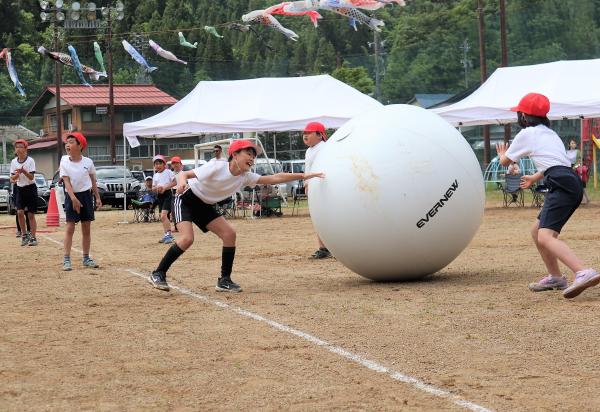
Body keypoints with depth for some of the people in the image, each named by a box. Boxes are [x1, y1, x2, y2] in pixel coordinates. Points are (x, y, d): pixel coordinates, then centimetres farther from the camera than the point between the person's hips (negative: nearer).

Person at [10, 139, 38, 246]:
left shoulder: (30, 160, -8)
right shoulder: (13, 162, 4)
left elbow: (31, 177, -13)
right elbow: (12, 178, 3)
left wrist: (24, 171, -30)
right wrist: (17, 174, -18)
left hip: (30, 188, -3)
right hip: (20, 189, 3)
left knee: (30, 214, -1)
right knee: (20, 212, -10)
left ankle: (32, 237, 5)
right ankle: (24, 234, 5)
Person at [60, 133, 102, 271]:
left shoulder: (88, 162, -2)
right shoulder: (64, 162, -6)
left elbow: (93, 181, 9)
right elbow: (66, 181, -12)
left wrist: (98, 198, 6)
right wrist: (74, 198, -23)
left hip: (86, 194, 2)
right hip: (71, 196, -2)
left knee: (87, 228, 7)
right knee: (70, 227, -8)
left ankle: (86, 258, 16)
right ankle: (66, 260, -9)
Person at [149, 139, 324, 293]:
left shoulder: (245, 177, -10)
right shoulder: (216, 168, -29)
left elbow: (273, 178, -10)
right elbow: (184, 174, -31)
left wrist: (302, 176, -16)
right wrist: (181, 181, -56)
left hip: (205, 206, 7)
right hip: (186, 199, -7)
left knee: (229, 234, -6)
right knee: (187, 239, -25)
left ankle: (224, 281, 2)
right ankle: (158, 274, -11)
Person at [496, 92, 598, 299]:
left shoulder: (526, 134, 4)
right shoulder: (550, 133, 27)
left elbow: (505, 161, 17)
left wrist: (502, 154, 41)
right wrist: (534, 178, 62)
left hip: (562, 185, -9)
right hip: (573, 185, 9)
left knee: (545, 237, -22)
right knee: (536, 230, 23)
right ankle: (555, 277, 28)